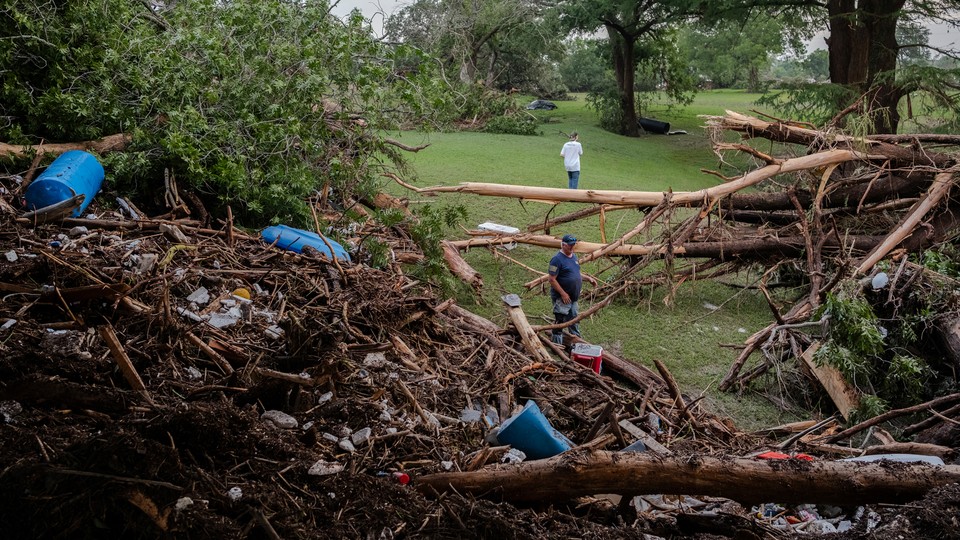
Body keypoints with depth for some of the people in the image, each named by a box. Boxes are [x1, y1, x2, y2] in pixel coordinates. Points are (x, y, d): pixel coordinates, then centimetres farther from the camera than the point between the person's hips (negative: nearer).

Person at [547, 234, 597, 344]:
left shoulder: (573, 256, 10)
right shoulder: (557, 259, -19)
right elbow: (552, 279, -21)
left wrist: (588, 278, 9)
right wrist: (563, 294, -22)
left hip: (573, 298, 9)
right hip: (561, 298, -9)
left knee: (574, 320, 19)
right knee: (560, 321, -2)